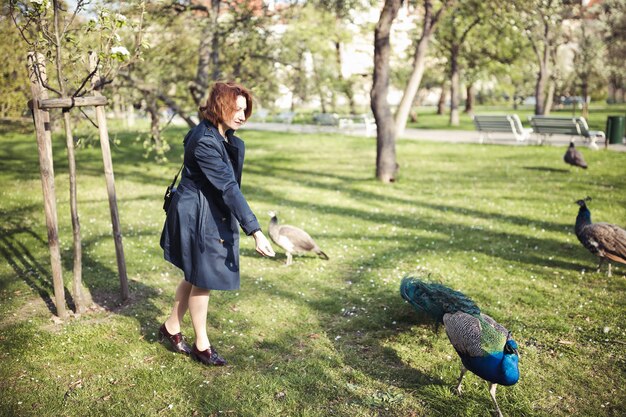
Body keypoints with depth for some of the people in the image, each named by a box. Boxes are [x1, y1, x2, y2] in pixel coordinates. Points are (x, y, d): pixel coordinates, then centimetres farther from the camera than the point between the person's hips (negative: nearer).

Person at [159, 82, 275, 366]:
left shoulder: (226, 138, 4)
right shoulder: (205, 142, -26)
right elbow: (229, 188, -31)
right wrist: (255, 232, -33)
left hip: (214, 214, 9)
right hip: (197, 217, -9)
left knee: (196, 276, 20)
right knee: (203, 279, 5)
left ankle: (171, 328, 39)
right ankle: (202, 346, 24)